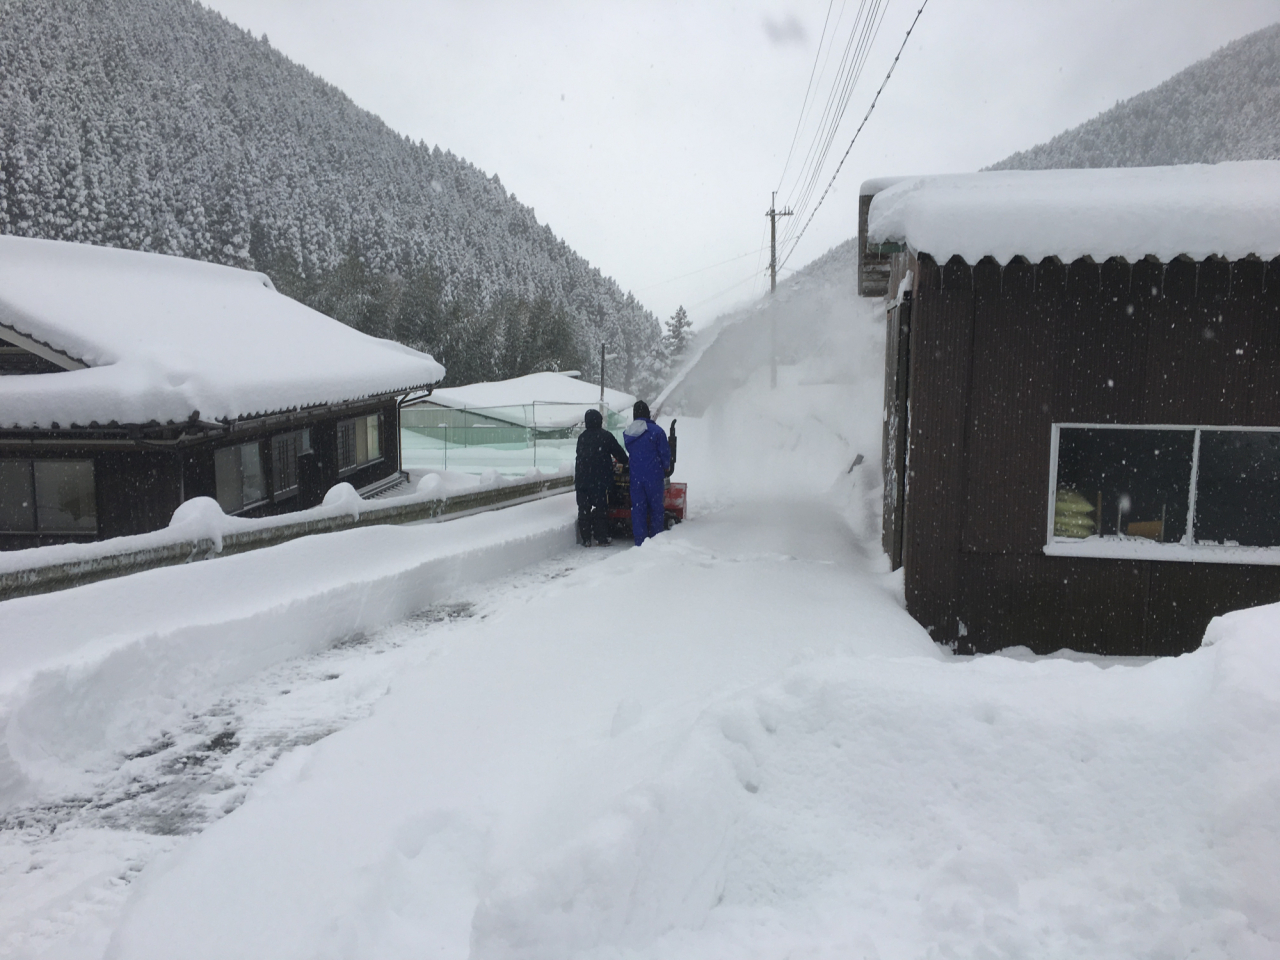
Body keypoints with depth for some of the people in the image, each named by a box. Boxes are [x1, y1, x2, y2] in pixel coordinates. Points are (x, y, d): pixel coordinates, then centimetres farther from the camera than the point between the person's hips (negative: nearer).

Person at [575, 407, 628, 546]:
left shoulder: (581, 437, 9)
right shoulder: (606, 436, -4)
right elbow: (619, 452, 3)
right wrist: (624, 461, 23)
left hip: (582, 479, 3)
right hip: (600, 479, -3)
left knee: (584, 508, 5)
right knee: (601, 507, 3)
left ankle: (585, 538, 4)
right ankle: (602, 537, 5)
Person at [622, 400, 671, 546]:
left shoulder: (627, 433, 4)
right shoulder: (656, 431, -10)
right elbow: (665, 452, -6)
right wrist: (666, 468, 12)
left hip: (635, 477, 3)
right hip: (654, 475, -3)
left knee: (638, 508, 7)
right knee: (656, 507, 7)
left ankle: (640, 541, 7)